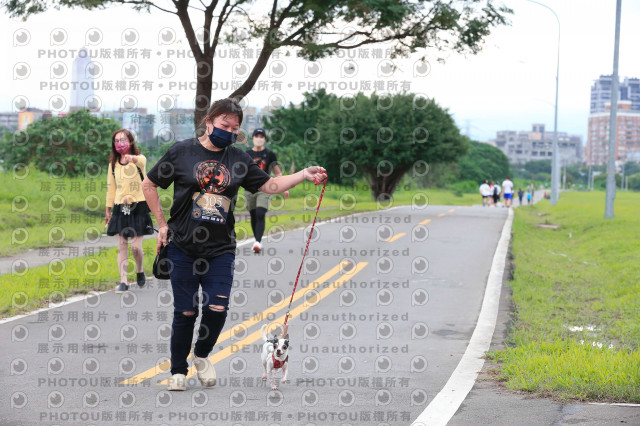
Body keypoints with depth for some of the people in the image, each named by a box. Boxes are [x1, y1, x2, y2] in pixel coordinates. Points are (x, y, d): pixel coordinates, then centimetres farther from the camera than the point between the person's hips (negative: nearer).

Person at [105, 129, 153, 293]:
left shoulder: (139, 159, -3)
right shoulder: (113, 164, 9)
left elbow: (141, 161, -30)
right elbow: (111, 188, 14)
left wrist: (132, 158, -54)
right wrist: (108, 210, 14)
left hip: (138, 206, -3)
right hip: (120, 208, 3)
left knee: (136, 246, -6)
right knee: (122, 246, -1)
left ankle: (140, 271, 22)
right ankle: (123, 281, 2)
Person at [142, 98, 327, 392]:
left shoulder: (238, 159, 8)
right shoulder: (182, 151, 0)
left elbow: (269, 185, 8)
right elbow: (149, 185, 7)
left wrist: (303, 175, -4)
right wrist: (162, 224, 3)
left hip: (220, 249, 2)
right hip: (183, 247, -2)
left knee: (217, 309, -7)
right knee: (186, 312, 0)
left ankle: (202, 355, 23)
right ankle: (178, 371, 17)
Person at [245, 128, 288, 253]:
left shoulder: (269, 154, 5)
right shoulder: (247, 154, 9)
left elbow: (278, 173, 9)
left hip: (264, 189, -3)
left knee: (260, 215, -16)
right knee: (253, 217, 6)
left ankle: (258, 242, -24)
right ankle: (257, 241, 18)